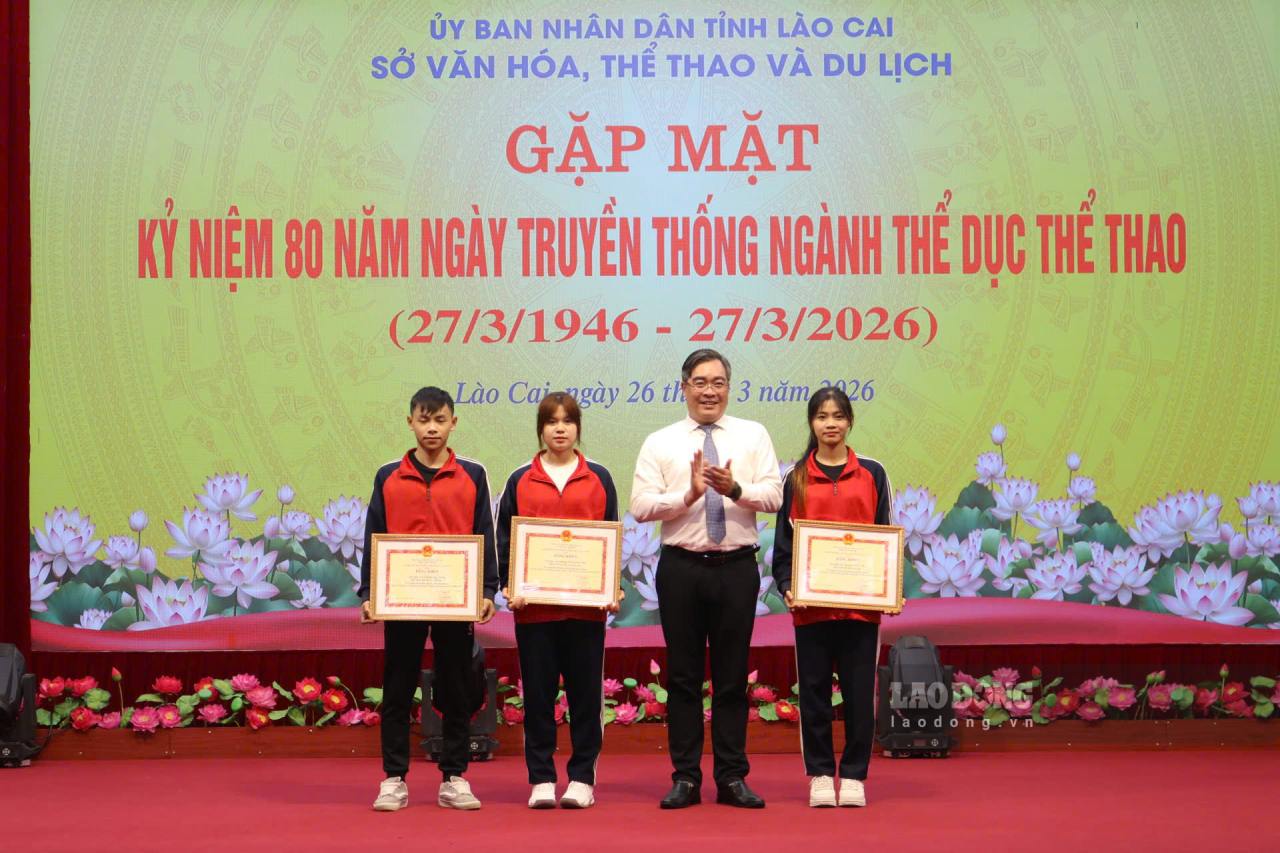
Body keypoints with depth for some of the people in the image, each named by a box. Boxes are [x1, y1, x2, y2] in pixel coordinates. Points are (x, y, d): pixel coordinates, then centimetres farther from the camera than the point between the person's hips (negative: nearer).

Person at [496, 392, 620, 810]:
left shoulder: (599, 478, 8)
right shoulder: (520, 481, 7)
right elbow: (504, 539, 7)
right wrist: (508, 587, -5)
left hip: (587, 604, 0)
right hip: (533, 604, 0)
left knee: (585, 692, 3)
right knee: (538, 693, 3)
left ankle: (582, 778, 10)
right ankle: (541, 779, 10)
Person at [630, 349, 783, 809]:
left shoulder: (753, 436, 7)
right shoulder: (660, 443, 5)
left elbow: (773, 496, -3)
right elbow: (641, 506, -4)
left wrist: (735, 489, -21)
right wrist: (689, 494, -17)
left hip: (737, 567, 0)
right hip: (681, 567, 0)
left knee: (732, 676, 5)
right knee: (683, 676, 4)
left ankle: (732, 778, 11)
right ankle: (685, 777, 10)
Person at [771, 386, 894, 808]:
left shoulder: (872, 474, 7)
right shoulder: (797, 479, 7)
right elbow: (783, 540, 7)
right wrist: (786, 585, -7)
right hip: (810, 604, 0)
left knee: (859, 690, 2)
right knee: (814, 690, 4)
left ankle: (853, 776, 10)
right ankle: (820, 775, 12)